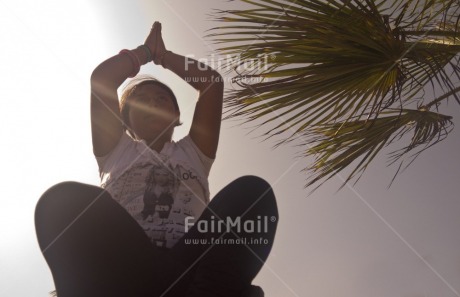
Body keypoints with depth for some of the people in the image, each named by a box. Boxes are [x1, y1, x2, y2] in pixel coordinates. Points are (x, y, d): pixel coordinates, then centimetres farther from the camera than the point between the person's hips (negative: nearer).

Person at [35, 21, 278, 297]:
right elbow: (102, 77, 18)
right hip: (118, 272, 0)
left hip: (189, 268, 1)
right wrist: (146, 51, 35)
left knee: (252, 191, -24)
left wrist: (163, 54, 37)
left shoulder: (193, 151, 29)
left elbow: (213, 80, 23)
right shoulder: (116, 150, 26)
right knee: (65, 199, -28)